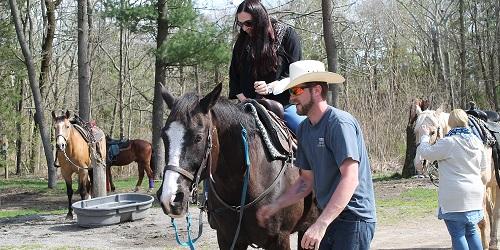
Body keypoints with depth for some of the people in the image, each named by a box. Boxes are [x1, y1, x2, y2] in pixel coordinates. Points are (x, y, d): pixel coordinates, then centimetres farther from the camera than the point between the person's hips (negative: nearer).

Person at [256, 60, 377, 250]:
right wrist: (275, 206, 2)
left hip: (353, 219, -8)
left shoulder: (340, 123, -17)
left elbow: (350, 179, -25)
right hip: (328, 217, 8)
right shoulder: (304, 129, 9)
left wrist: (321, 224, -33)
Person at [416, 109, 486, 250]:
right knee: (471, 231, 18)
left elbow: (427, 153, -8)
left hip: (454, 198, -7)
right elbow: (483, 167, 14)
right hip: (475, 195, 7)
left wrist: (425, 136, 7)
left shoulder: (448, 143, -17)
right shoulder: (477, 142, 4)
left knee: (458, 234, -1)